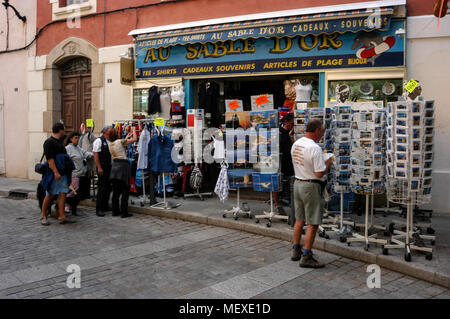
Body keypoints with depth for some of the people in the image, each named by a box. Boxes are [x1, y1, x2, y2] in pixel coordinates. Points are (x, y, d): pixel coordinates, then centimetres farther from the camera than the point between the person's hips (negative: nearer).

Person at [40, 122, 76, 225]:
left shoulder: (59, 142, 17)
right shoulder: (49, 142, -11)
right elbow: (50, 159, -19)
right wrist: (56, 172, -25)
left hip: (62, 173, 8)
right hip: (54, 173, -8)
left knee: (62, 194, 0)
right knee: (50, 195, 1)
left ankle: (62, 216, -1)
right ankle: (43, 216, 16)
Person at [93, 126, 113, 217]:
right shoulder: (99, 141, -6)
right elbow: (95, 154, -11)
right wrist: (99, 167, -16)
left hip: (110, 167, 7)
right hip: (102, 168, -7)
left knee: (108, 188, 11)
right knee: (102, 188, -7)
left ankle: (105, 206, 23)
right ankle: (99, 209, -2)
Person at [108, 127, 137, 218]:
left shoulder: (111, 144, 9)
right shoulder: (120, 141, -11)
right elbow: (134, 139, -6)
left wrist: (128, 135, 33)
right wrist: (134, 130, 10)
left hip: (115, 166, 7)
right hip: (123, 165, -7)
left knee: (116, 191, 13)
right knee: (125, 191, -1)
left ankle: (115, 211, 18)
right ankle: (124, 212, 0)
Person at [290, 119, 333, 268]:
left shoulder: (296, 144, 6)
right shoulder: (315, 148, -20)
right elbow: (320, 173, -21)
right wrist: (328, 163, -3)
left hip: (297, 182, 9)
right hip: (311, 186, -8)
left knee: (299, 219, 18)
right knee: (313, 223, 0)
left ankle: (296, 251, 28)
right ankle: (306, 257, 5)